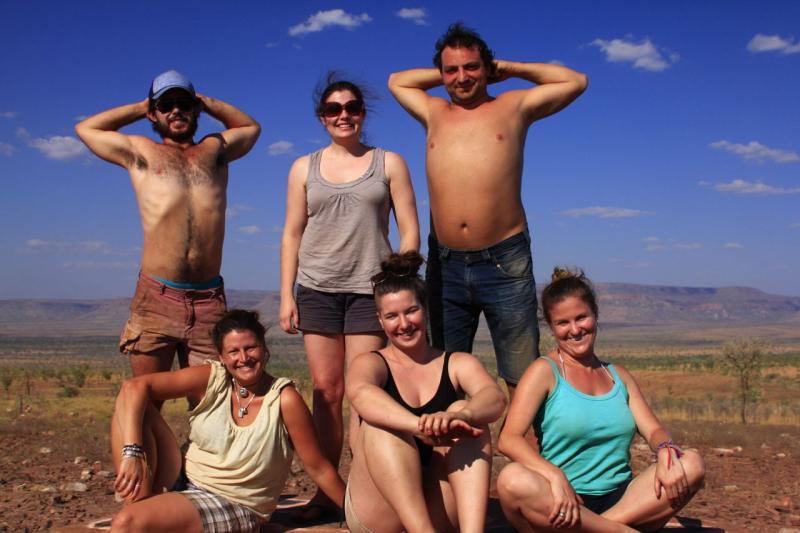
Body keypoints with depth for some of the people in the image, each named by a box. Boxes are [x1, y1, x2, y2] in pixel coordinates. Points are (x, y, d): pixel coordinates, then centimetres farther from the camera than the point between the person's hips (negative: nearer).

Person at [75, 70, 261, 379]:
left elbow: (251, 127, 39)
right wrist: (142, 107, 28)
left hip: (209, 299, 2)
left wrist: (205, 102, 29)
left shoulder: (216, 150, 20)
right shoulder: (140, 153, 16)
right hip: (156, 297, -1)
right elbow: (85, 128, 28)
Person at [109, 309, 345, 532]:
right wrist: (132, 452, -26)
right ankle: (141, 504, -14)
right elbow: (135, 387, -14)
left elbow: (318, 468, -8)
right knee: (134, 405, -12)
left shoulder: (284, 399, -15)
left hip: (234, 507, -5)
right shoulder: (211, 379, -6)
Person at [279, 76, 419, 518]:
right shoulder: (304, 168, 12)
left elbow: (409, 231, 3)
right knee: (326, 390, 3)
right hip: (317, 288, 2)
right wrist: (286, 296, 3)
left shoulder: (388, 163, 7)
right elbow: (292, 235, 10)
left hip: (369, 288, -2)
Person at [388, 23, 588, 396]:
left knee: (522, 378, -2)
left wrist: (507, 68, 16)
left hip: (504, 262, -3)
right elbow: (396, 81, 35)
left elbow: (575, 81, 14)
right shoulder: (434, 114, 18)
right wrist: (446, 73, 25)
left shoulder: (513, 107, 9)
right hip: (445, 265, 3)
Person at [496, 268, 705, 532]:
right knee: (512, 480, -35)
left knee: (692, 464, -16)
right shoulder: (544, 371, -1)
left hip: (620, 502, 5)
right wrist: (555, 477, -29)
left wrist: (666, 452, -16)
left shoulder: (618, 376, 17)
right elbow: (508, 438, -13)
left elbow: (654, 430, 9)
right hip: (565, 504, -4)